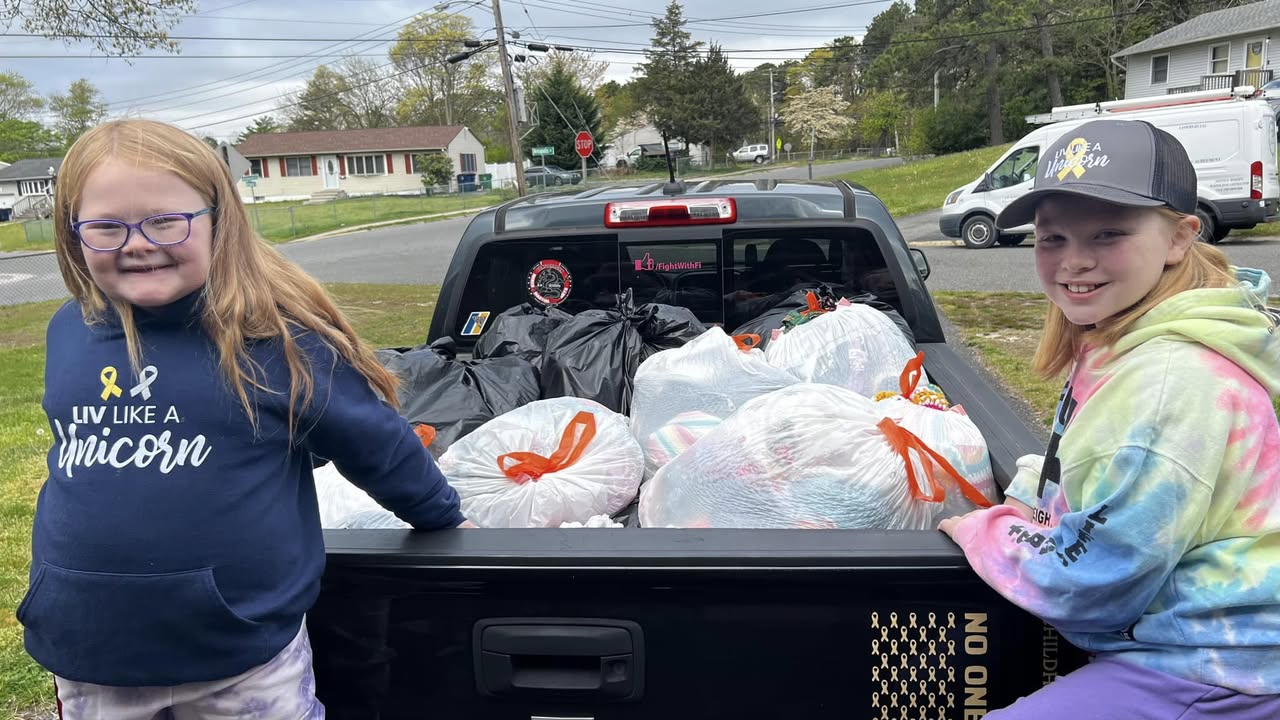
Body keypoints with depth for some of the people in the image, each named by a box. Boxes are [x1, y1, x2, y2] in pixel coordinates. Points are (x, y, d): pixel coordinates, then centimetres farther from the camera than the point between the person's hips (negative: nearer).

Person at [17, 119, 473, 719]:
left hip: (244, 650, -4)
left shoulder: (274, 333, -16)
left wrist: (444, 519, 5)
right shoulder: (70, 332, 0)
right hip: (85, 655, 5)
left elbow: (373, 439, -6)